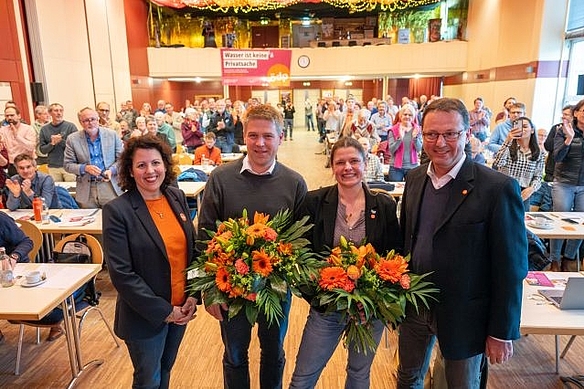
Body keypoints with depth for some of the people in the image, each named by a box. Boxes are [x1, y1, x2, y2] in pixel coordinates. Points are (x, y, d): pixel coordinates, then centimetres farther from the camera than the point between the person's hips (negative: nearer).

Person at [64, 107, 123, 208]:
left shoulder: (112, 134, 3)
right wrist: (85, 168, -13)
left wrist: (112, 170, -12)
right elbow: (67, 165, 5)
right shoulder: (72, 139, 3)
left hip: (110, 188, 0)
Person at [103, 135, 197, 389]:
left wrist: (194, 296, -5)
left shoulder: (177, 197, -1)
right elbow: (121, 273, -19)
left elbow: (192, 249, 4)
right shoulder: (116, 211, -17)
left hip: (181, 308, 5)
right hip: (145, 317, -4)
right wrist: (164, 311, -16)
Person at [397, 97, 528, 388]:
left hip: (463, 316, -4)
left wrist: (502, 332, -11)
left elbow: (511, 268, -15)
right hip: (413, 306, 5)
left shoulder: (498, 188, -19)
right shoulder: (415, 179, -1)